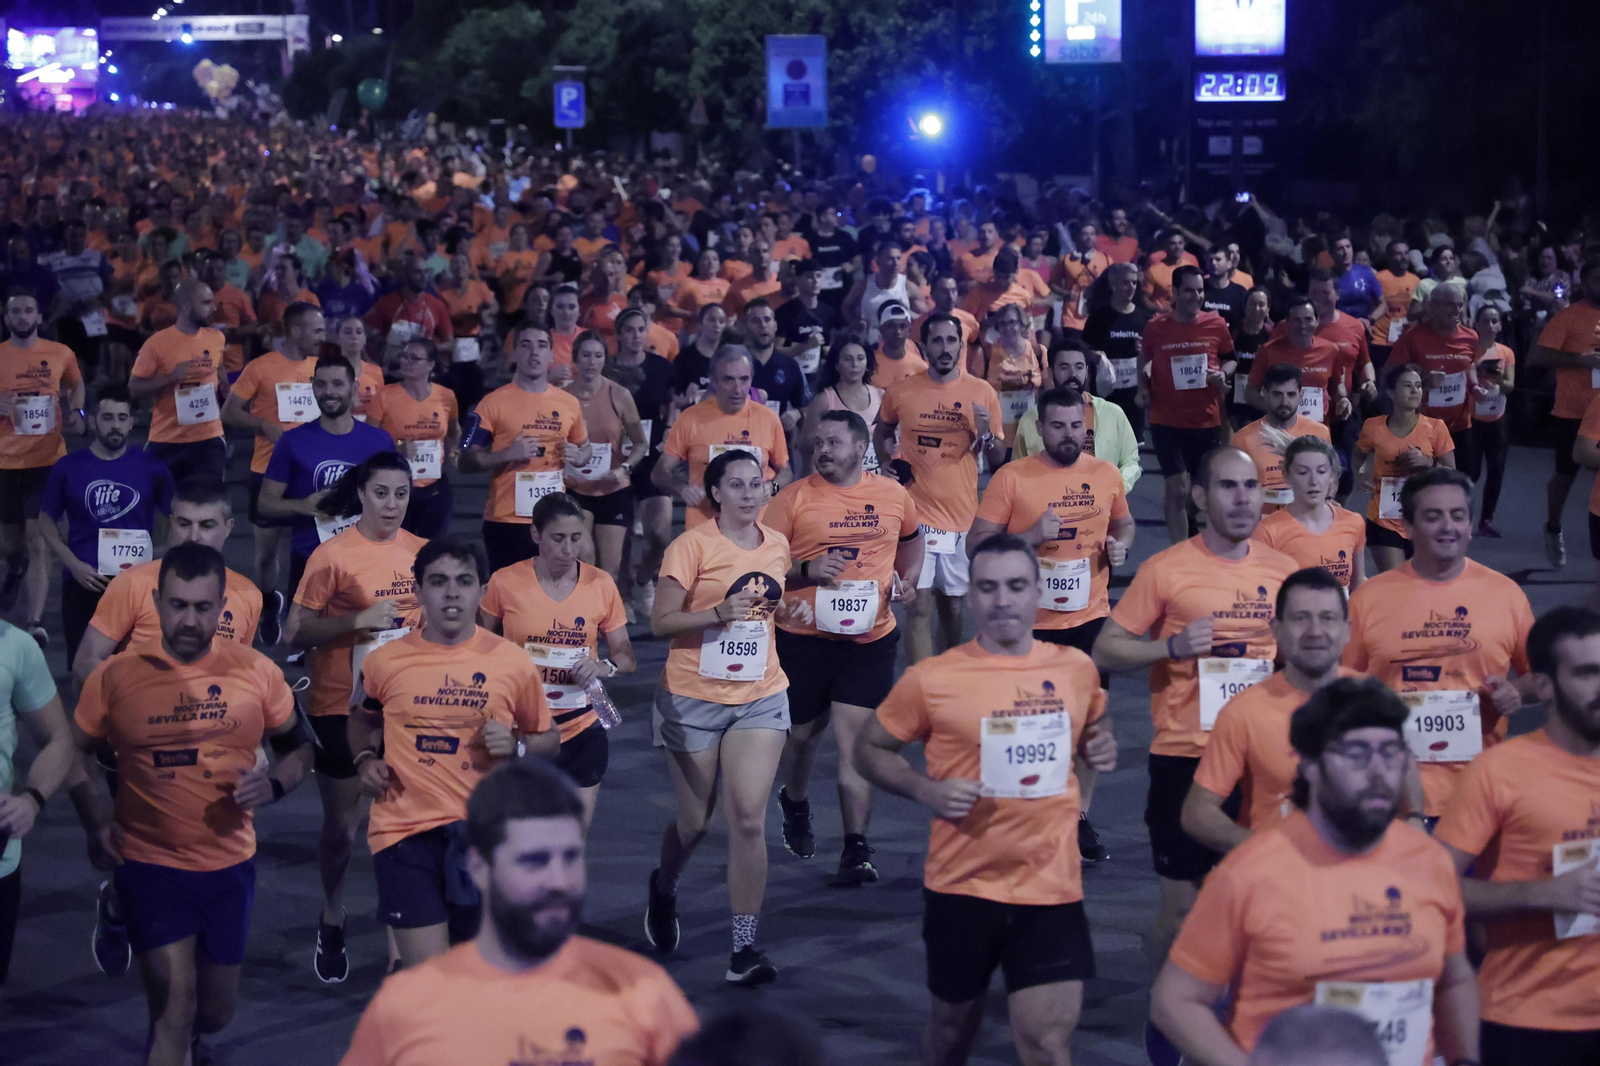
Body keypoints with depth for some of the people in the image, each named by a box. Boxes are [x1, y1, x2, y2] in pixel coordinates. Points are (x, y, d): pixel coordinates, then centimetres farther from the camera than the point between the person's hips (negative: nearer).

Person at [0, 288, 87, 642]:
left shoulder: (60, 354, 2)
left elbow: (77, 385, 22)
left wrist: (76, 412, 3)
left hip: (48, 460, -1)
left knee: (39, 537, -11)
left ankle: (35, 622, -16)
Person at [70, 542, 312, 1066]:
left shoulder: (257, 672, -5)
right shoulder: (115, 677, -8)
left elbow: (297, 747, 8)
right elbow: (75, 752, 7)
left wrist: (274, 783, -13)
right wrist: (96, 820, -7)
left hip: (230, 865, 3)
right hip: (149, 865, -3)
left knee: (215, 1011, 18)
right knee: (175, 1007, -12)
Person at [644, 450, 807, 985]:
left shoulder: (777, 545, 6)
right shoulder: (692, 545, -11)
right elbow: (661, 622, -14)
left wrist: (791, 611, 2)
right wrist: (718, 612, -28)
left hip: (761, 697, 3)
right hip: (693, 699, -3)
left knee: (748, 819, -9)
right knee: (694, 821, 9)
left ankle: (745, 947, -5)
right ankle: (663, 889, 43)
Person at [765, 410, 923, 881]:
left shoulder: (893, 495, 4)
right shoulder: (794, 498, -5)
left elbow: (911, 538, 25)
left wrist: (907, 578, 8)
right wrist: (806, 570, -20)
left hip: (870, 637, 0)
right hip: (803, 636, 0)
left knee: (855, 740, -7)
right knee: (804, 733, 16)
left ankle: (856, 848, -4)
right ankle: (794, 803, 47)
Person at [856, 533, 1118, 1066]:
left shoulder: (1076, 669, 2)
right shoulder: (931, 679, -8)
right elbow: (870, 749, 3)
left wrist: (1103, 747, -2)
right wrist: (926, 790, -14)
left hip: (1051, 886, 1)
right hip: (962, 884, -1)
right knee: (954, 1023, 18)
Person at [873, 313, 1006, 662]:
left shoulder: (982, 392, 1)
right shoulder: (901, 392, 0)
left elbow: (999, 458, 6)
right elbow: (881, 434, 20)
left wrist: (985, 435, -14)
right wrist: (891, 460, 1)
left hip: (963, 514, 1)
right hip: (916, 512, -1)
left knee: (953, 604, 13)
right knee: (919, 607, -8)